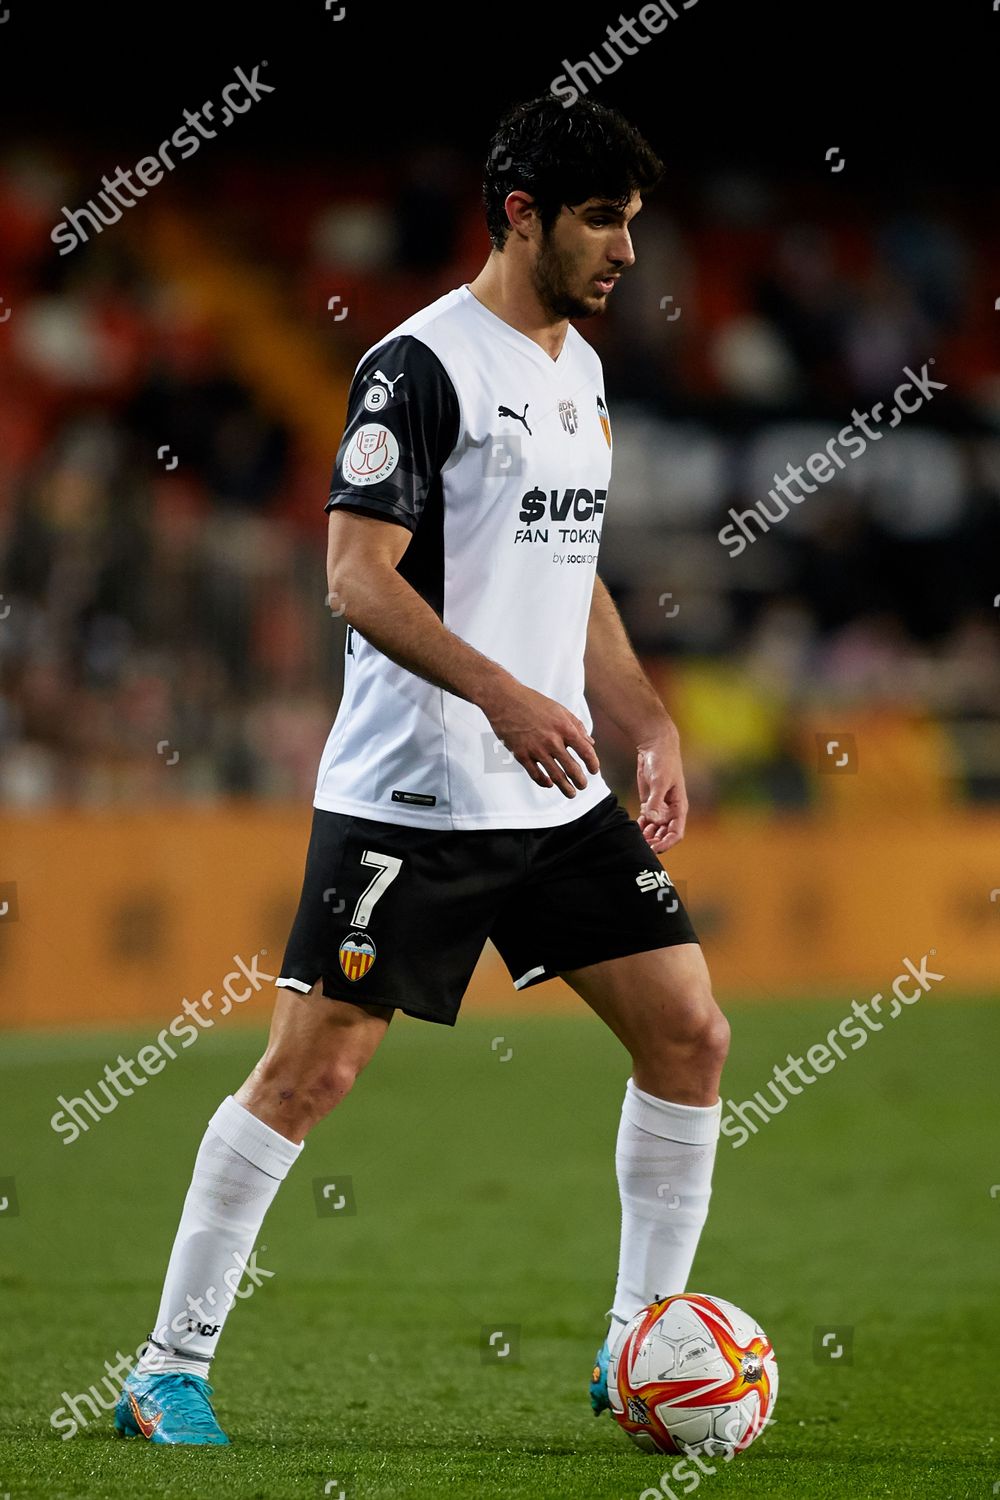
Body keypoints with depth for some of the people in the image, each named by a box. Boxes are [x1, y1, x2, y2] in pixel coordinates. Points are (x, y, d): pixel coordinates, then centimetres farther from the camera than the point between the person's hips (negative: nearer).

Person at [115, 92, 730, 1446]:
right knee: (312, 1067, -7)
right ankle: (170, 1371, 3)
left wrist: (650, 728, 15)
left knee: (689, 1033, 2)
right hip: (407, 797, -8)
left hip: (559, 792, 8)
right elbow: (357, 578, -18)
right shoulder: (423, 366, -12)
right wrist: (506, 696, -28)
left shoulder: (582, 369, 14)